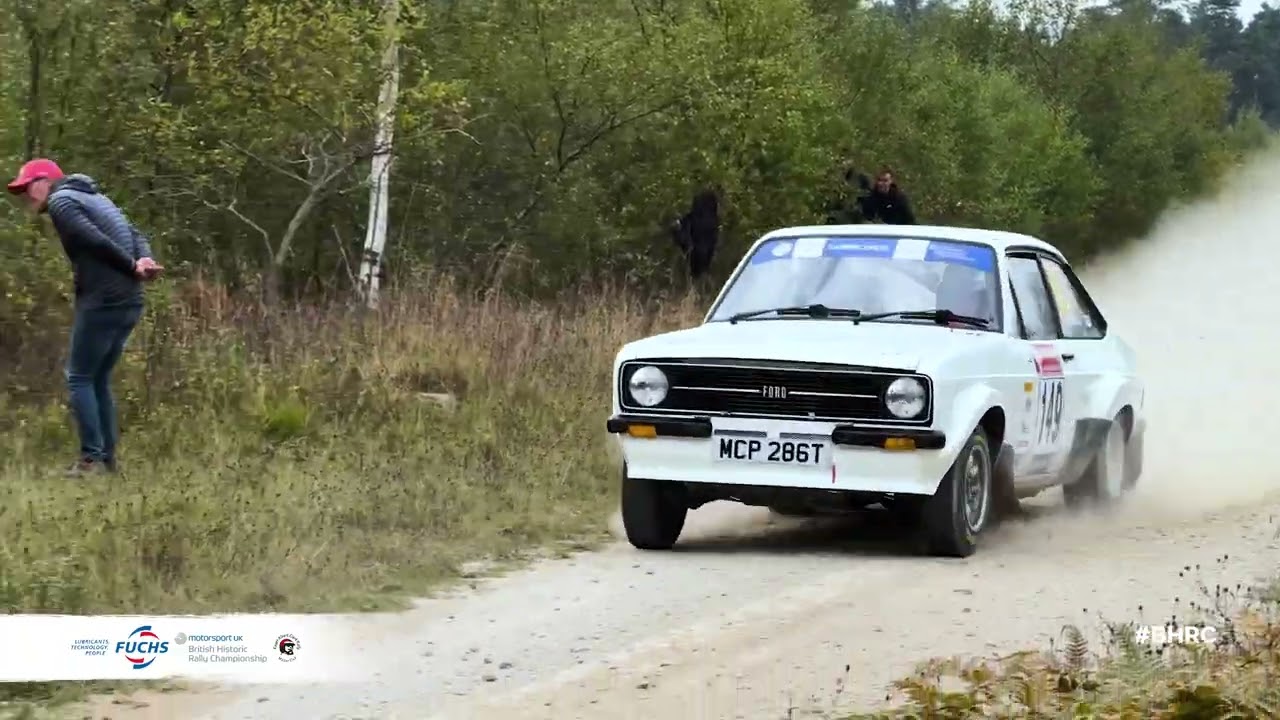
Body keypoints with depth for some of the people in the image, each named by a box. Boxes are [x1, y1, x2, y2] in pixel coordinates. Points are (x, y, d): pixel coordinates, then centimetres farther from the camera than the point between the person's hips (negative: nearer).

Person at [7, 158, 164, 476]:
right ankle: (107, 459, 13)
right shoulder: (93, 198, 24)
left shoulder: (61, 201, -4)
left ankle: (92, 458, -6)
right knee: (99, 380, 15)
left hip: (102, 302, -8)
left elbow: (97, 241, -17)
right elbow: (133, 235, 13)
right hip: (129, 303, 8)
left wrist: (132, 268, -8)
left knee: (79, 378, -1)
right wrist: (145, 260, -6)